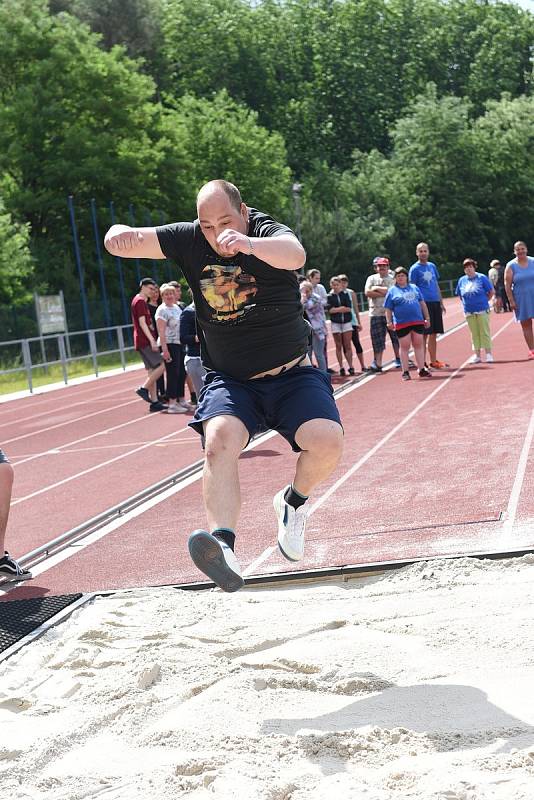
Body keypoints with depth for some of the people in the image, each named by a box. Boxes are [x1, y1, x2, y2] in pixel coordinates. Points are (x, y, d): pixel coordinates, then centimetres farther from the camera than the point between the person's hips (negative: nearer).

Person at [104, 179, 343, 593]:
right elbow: (126, 242, -8)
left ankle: (294, 502, 8)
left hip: (292, 376, -1)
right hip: (230, 382, 2)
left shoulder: (268, 233, -15)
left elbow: (295, 254, -40)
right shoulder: (190, 241, -4)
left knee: (327, 442, -24)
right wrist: (120, 234, -33)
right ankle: (223, 546, -42)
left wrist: (248, 243, -60)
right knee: (220, 439, -29)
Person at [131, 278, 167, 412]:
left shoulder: (142, 301, 21)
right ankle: (144, 389, -8)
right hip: (145, 341, -10)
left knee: (152, 371, 8)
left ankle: (154, 402, 7)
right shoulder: (140, 301, -10)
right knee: (161, 366, -13)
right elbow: (142, 323, -18)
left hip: (144, 342, 10)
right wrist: (152, 340, -23)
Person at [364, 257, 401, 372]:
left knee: (396, 337, 7)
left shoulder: (393, 278, 5)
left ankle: (398, 359, 22)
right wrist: (384, 293, -9)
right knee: (377, 340, -2)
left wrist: (377, 288, -7)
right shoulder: (372, 278, 9)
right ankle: (377, 364, -1)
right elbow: (367, 293, -6)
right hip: (376, 313, 1)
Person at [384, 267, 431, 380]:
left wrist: (427, 318, 12)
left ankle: (422, 369, 11)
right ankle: (405, 372, 6)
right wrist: (389, 322, -8)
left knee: (419, 345, 5)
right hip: (402, 324, -3)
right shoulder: (392, 291, 4)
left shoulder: (414, 288, 13)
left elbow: (422, 303, 16)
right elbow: (388, 309, 2)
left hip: (418, 321, 3)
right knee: (404, 347, 1)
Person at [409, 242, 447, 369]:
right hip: (424, 303, -6)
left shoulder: (432, 266, 14)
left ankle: (433, 361, 17)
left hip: (435, 303, 6)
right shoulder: (414, 268, -4)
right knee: (425, 334, -6)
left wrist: (441, 302, 16)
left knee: (434, 333, 9)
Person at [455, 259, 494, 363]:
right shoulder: (462, 280, 7)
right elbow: (460, 295, 18)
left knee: (485, 332, -3)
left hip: (482, 310, -3)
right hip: (469, 312, 3)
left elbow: (491, 292, 1)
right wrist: (466, 303, 8)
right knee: (474, 334, 7)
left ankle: (488, 354, 1)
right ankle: (476, 355, 11)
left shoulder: (482, 278, -3)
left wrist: (483, 301, 1)